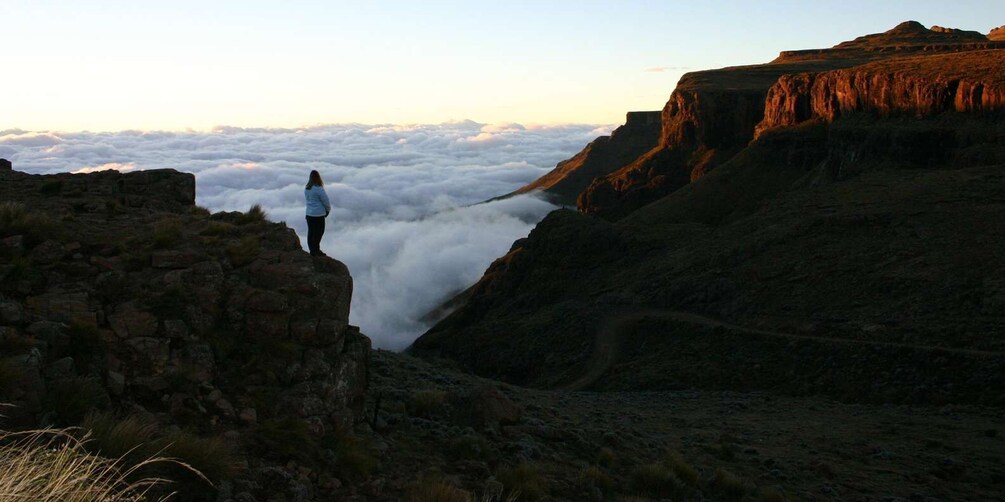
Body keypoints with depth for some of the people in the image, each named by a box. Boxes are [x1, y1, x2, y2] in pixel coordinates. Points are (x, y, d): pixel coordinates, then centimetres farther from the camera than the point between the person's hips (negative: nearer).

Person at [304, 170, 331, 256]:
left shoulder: (306, 188, 4)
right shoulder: (318, 189, -18)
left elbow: (307, 199, 12)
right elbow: (325, 200, -12)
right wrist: (328, 209, 8)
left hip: (309, 213, 7)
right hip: (318, 214, -7)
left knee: (311, 232, 12)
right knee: (319, 232, 2)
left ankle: (312, 250, 21)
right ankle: (316, 250, 5)